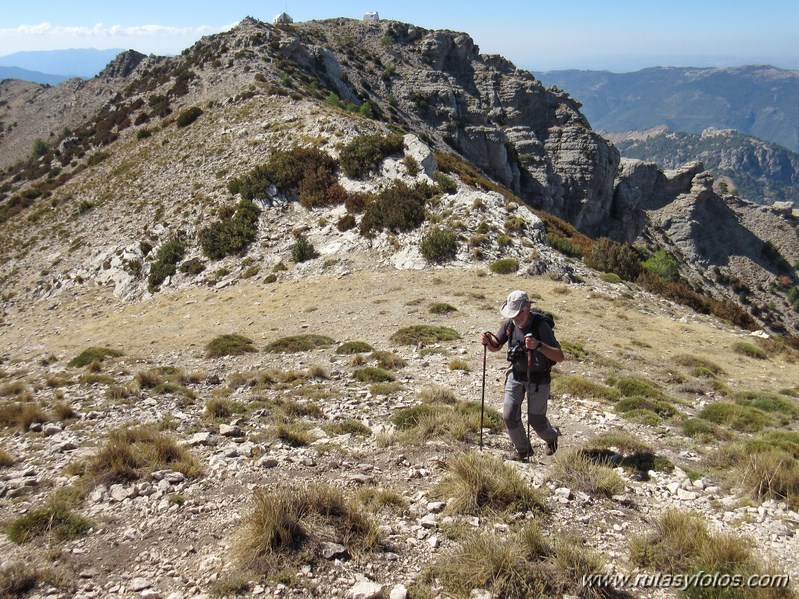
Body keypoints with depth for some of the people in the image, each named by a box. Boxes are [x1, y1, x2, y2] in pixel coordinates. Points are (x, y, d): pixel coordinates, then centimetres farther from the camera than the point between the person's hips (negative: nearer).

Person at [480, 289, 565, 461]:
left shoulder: (541, 326, -26)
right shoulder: (509, 324, -11)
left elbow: (560, 357, -32)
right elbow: (495, 347, 5)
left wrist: (538, 345, -48)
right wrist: (488, 341, -19)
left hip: (538, 379, -4)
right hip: (516, 375, 4)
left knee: (536, 420, 4)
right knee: (509, 416, 0)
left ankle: (552, 436, 40)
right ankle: (523, 450, 24)